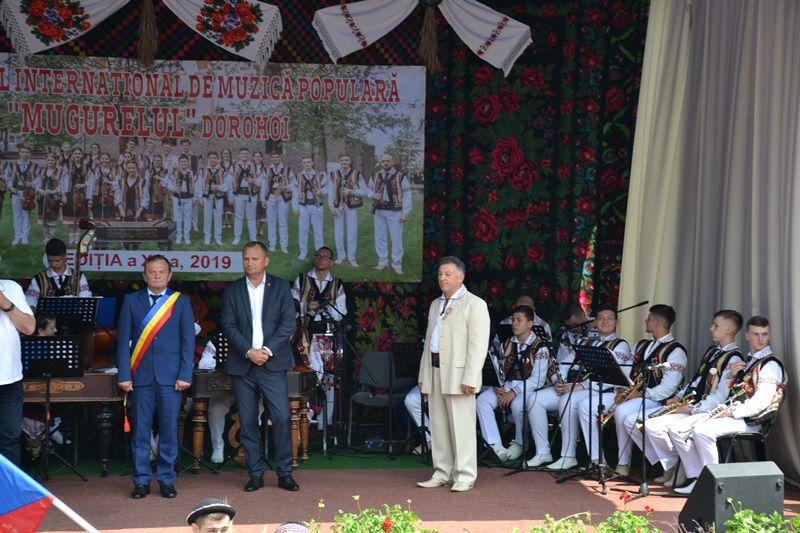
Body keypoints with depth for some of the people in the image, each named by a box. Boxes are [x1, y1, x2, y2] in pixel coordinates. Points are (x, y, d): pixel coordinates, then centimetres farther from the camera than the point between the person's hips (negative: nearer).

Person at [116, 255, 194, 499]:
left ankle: (166, 480, 10)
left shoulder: (181, 301, 8)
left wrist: (185, 375, -4)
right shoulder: (131, 301, 9)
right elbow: (123, 339, 5)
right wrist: (124, 375, -3)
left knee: (169, 430, 1)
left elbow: (188, 340, 4)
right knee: (140, 431, 2)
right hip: (141, 376, 0)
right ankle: (142, 481, 10)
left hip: (170, 376, 0)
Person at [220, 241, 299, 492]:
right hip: (242, 365, 1)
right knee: (247, 422, 2)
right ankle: (255, 474, 10)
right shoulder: (232, 290, 9)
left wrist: (268, 350, -12)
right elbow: (228, 325, 1)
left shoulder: (281, 287, 7)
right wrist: (248, 352, -12)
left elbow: (288, 323, 0)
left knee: (281, 418, -8)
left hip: (273, 362, -1)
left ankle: (284, 474, 0)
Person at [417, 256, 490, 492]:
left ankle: (465, 476, 0)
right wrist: (423, 375, 16)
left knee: (461, 426, -5)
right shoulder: (435, 305, 20)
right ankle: (442, 473, 16)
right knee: (438, 427, 9)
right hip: (435, 374, 7)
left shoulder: (474, 304, -4)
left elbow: (478, 345, -11)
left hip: (458, 374, -7)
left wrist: (470, 379, -18)